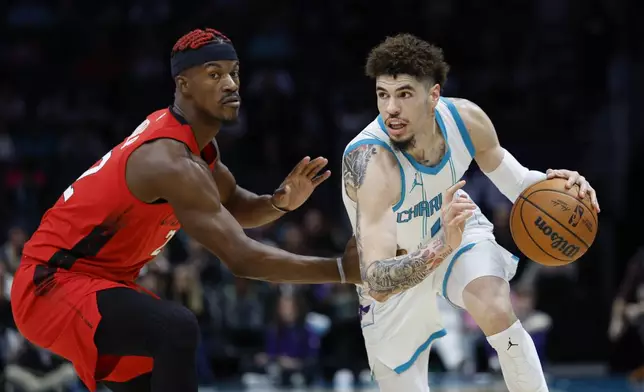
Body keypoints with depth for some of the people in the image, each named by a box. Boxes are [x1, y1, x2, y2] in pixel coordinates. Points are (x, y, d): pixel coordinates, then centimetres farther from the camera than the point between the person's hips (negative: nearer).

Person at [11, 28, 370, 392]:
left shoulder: (196, 141, 5)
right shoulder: (169, 160, -27)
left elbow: (233, 207, 19)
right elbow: (242, 257, -30)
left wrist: (280, 202, -4)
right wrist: (342, 269, -29)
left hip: (97, 280, 11)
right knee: (177, 328, -32)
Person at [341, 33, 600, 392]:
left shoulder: (466, 119, -24)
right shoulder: (370, 161, -39)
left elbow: (504, 171, 0)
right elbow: (376, 282, -46)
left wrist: (548, 183, -22)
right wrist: (441, 249, -62)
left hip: (457, 229, 2)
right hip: (396, 272, -2)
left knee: (497, 311, -29)